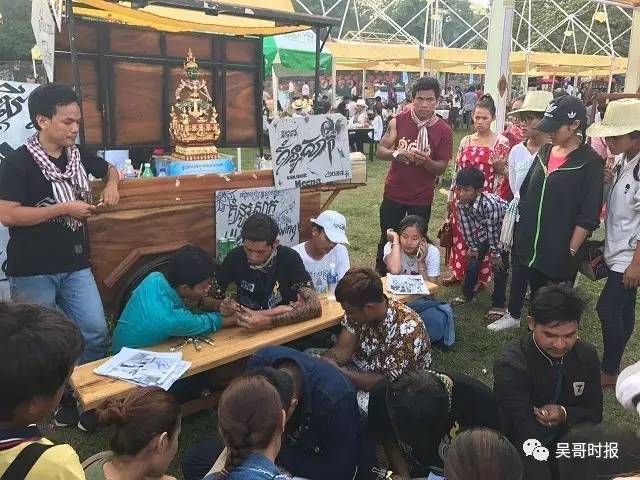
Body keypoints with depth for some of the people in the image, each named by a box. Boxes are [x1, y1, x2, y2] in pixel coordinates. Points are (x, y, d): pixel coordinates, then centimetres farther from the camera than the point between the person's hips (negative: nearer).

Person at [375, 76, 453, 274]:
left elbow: (441, 168, -4)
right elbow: (380, 150, -4)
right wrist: (396, 153, -26)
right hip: (394, 193, 1)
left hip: (422, 198, -1)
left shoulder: (444, 131, -7)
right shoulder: (399, 121, -4)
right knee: (386, 239, 10)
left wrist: (425, 161, -26)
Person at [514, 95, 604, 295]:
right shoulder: (544, 153, 6)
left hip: (558, 252, -5)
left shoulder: (590, 163, -11)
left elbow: (588, 217, -13)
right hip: (529, 247, 6)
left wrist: (571, 251, -14)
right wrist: (519, 233, 8)